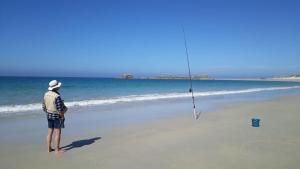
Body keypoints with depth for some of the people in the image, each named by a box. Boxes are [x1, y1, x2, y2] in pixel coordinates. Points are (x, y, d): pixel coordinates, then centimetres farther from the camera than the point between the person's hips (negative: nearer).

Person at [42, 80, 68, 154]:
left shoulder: (46, 94, 2)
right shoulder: (57, 96, -22)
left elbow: (44, 106, 9)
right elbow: (60, 109, -21)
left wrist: (48, 113, 20)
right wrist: (62, 117, -9)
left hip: (49, 115, 8)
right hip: (57, 116, -8)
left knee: (50, 132, 14)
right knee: (58, 133, 2)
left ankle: (49, 148, 24)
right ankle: (57, 149, 9)